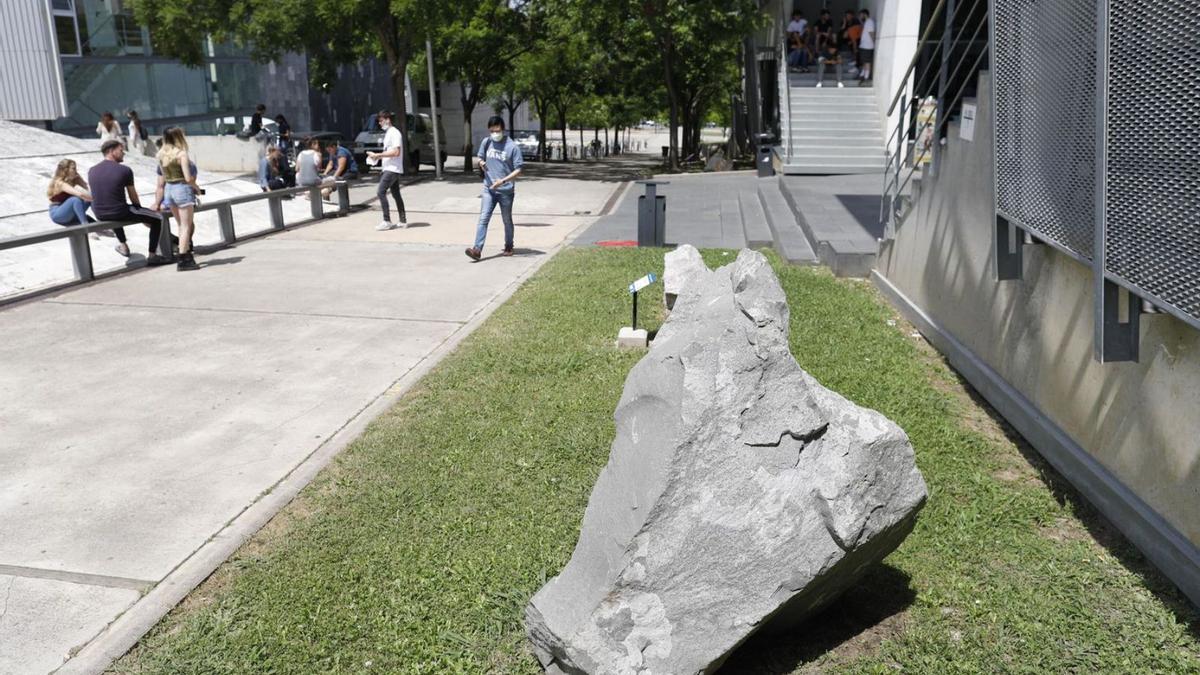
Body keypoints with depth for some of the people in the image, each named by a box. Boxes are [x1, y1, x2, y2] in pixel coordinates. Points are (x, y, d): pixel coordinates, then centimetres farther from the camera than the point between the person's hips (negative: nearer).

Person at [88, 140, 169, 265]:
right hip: (119, 212, -6)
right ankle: (151, 256, 6)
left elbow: (97, 194, 18)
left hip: (99, 214, 6)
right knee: (158, 219, 8)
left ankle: (123, 245, 51)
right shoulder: (125, 170, -10)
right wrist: (139, 209, 21)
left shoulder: (91, 171, 5)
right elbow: (134, 198, 0)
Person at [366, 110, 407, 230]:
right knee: (396, 194, 11)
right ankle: (403, 221, 16)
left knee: (381, 192, -14)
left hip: (392, 169, -10)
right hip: (388, 169, 10)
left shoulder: (394, 133, -12)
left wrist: (378, 155, -20)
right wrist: (378, 157, 8)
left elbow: (396, 152, -21)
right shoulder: (387, 133, 18)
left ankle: (387, 221, -13)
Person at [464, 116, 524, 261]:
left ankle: (508, 247, 31)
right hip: (489, 189, 3)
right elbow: (478, 158, 17)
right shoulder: (486, 142, 3)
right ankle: (477, 249, -15)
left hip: (506, 191, -3)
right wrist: (480, 162, -8)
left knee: (507, 220, 12)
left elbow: (518, 170, -12)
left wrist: (503, 180, -24)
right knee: (483, 218, -9)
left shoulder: (512, 146, -11)